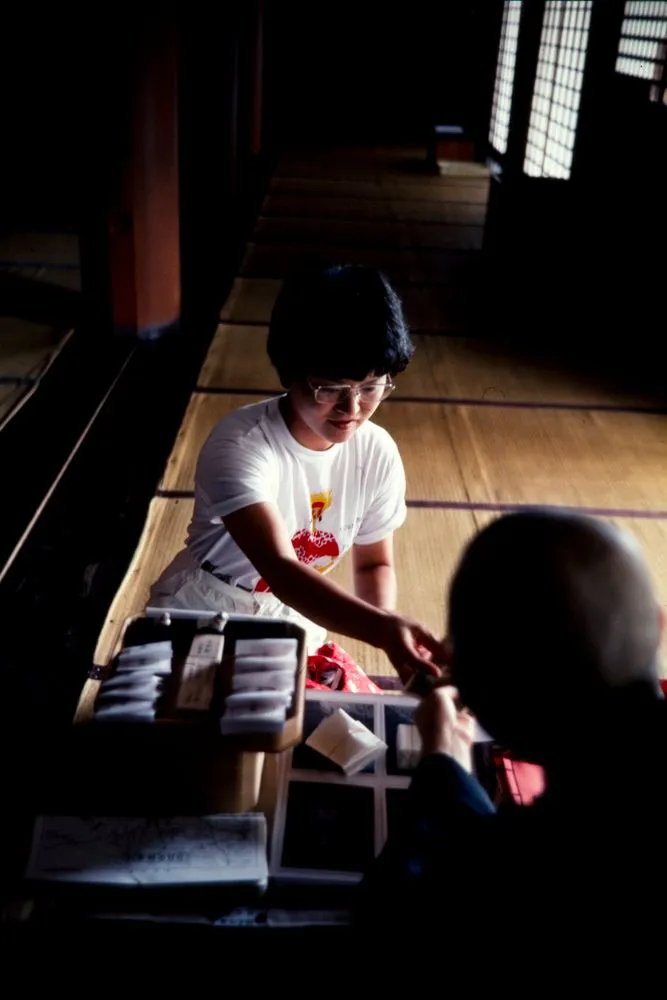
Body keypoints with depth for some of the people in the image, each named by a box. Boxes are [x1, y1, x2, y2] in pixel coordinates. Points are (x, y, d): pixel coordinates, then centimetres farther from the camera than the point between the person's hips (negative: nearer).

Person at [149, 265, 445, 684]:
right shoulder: (241, 445, -28)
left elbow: (375, 563, 2)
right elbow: (279, 570, -41)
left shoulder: (377, 453, -12)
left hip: (293, 632, 5)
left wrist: (387, 622, -20)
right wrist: (383, 630, -54)